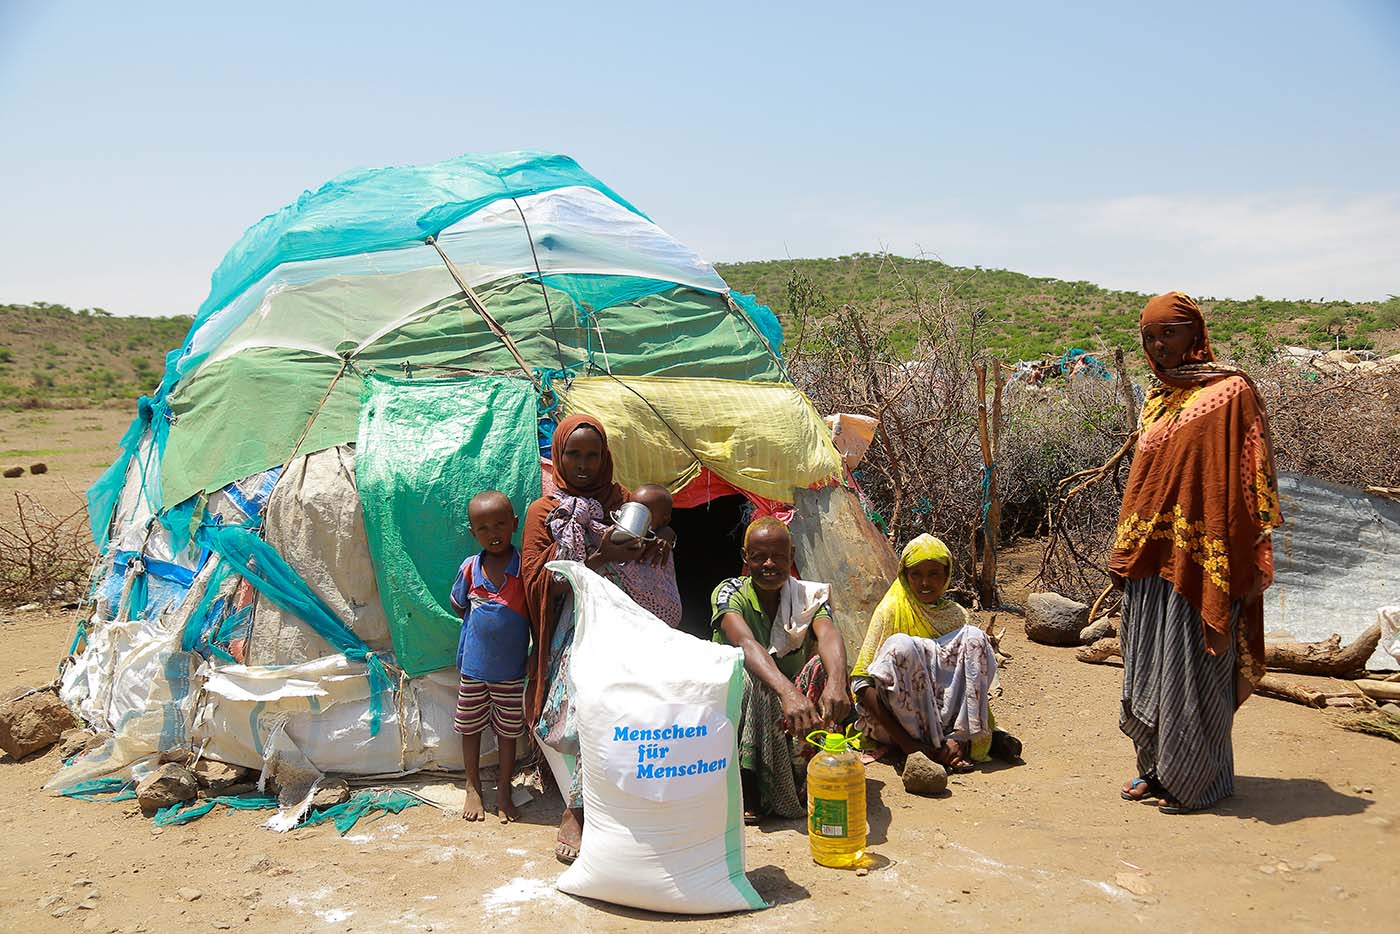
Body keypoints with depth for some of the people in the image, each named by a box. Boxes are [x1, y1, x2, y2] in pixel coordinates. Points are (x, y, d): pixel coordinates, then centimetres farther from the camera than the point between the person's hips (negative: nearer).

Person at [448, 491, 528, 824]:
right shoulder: (469, 568, -9)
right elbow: (459, 607, 8)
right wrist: (485, 621, -1)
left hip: (511, 670, -2)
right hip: (473, 667, 2)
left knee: (508, 731, 13)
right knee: (471, 728, 16)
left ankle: (503, 790, 32)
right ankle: (473, 787, 35)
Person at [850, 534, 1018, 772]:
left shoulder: (956, 615, 7)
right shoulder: (891, 611, -5)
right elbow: (861, 682, -13)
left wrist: (961, 738, -15)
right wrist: (905, 741, -23)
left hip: (942, 713, 3)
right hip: (893, 718, -3)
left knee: (974, 638, -14)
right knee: (900, 646, -31)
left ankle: (966, 736, -21)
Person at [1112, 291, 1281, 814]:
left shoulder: (1231, 392, -7)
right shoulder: (1157, 399, 14)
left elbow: (1246, 478, -11)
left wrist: (1237, 568, -16)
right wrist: (1126, 554, 13)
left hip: (1201, 561, -7)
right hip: (1151, 560, 7)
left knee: (1193, 671, 1)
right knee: (1149, 667, 13)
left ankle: (1195, 780, 16)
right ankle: (1156, 768, 27)